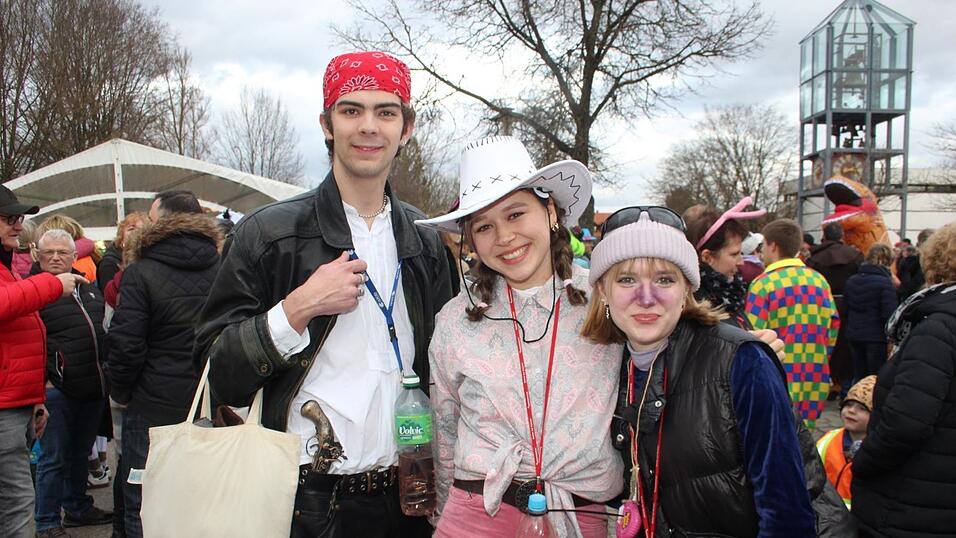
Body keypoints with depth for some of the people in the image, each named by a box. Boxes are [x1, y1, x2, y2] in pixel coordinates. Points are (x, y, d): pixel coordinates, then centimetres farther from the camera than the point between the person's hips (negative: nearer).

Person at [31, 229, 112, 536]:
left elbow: (104, 330, 25)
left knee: (80, 453, 18)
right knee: (53, 458, -1)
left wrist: (107, 370, 20)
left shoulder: (88, 288, 14)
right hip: (57, 388, -7)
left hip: (94, 387, 7)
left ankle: (77, 508, 32)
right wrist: (43, 379, -17)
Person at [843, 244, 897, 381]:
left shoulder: (851, 281, 7)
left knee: (859, 378, 14)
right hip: (876, 338, -6)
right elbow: (889, 314, -17)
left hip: (854, 336, 6)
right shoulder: (885, 283, -13)